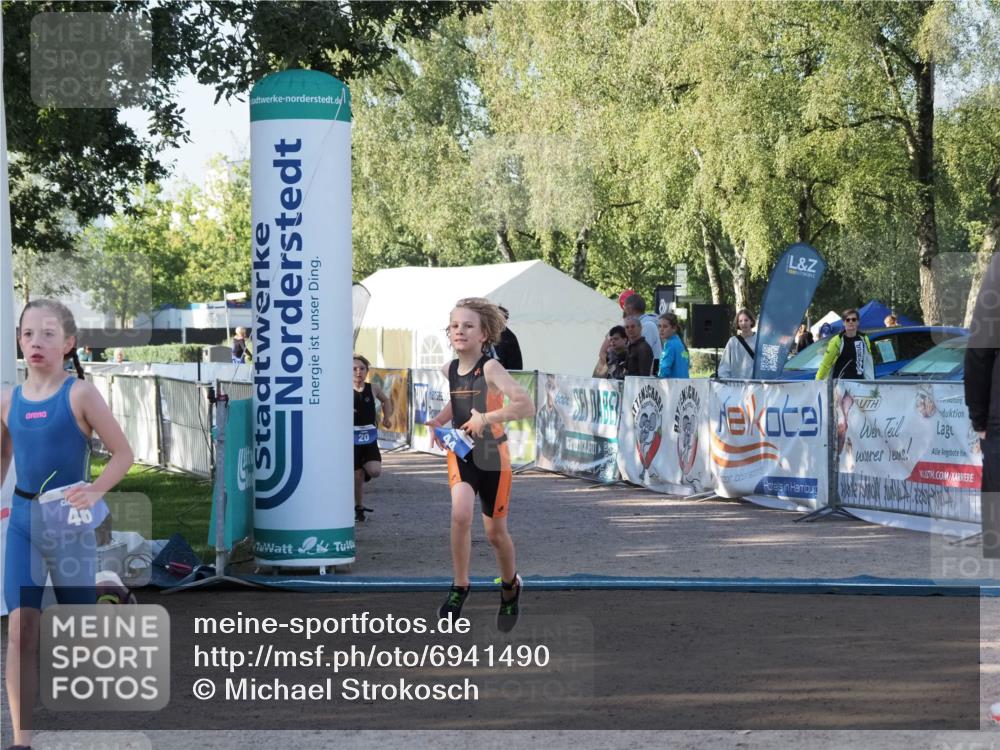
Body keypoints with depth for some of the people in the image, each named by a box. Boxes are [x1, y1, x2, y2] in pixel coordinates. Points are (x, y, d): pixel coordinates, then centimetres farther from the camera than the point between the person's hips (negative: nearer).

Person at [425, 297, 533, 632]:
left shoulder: (490, 368, -20)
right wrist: (439, 422, 3)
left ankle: (510, 586, 39)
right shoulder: (449, 369, -2)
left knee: (495, 532, 10)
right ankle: (459, 588, -9)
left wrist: (485, 418, -33)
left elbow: (526, 405, -32)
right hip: (460, 453, 3)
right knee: (461, 513, -23)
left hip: (492, 456, -3)